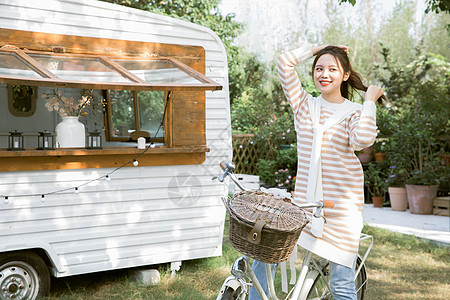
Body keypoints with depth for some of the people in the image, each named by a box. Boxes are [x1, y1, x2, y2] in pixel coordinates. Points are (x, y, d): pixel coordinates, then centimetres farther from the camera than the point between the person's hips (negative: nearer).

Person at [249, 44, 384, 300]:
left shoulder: (354, 112, 1)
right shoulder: (305, 105, 8)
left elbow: (363, 139, -22)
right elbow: (285, 62, 0)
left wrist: (370, 101, -10)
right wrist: (317, 49, 9)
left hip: (342, 205, -3)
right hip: (304, 202, 3)